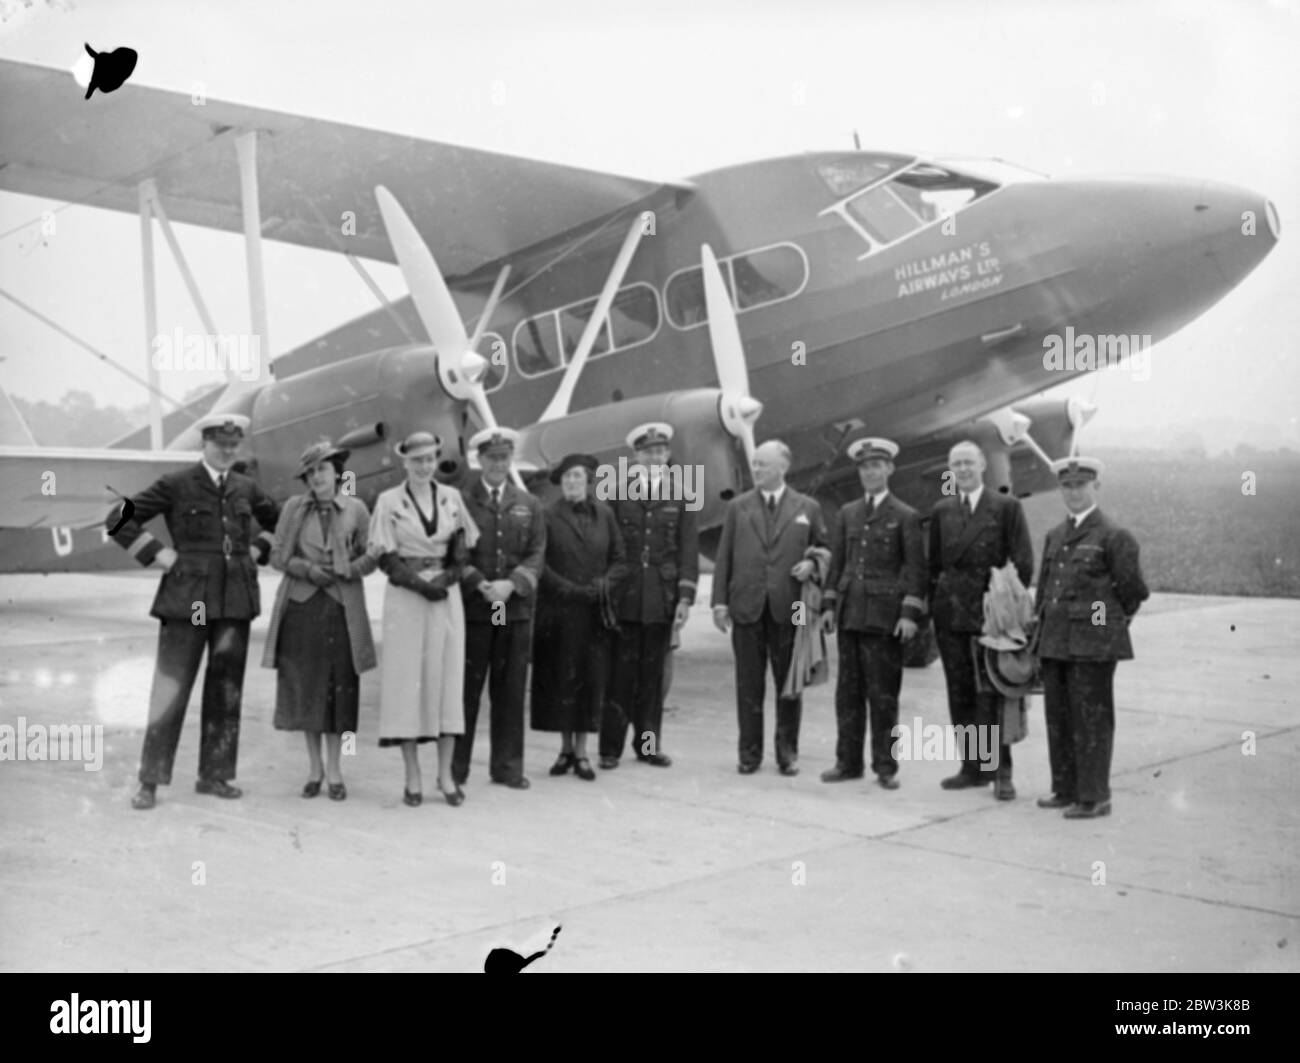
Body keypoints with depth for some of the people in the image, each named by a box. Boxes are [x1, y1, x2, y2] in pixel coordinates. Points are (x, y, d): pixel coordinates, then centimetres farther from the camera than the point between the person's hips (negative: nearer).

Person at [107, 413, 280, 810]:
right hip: (188, 595, -4)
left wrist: (258, 550, 12)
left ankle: (214, 775, 16)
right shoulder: (176, 485, -2)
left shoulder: (246, 488, 10)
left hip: (235, 598, 4)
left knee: (226, 687, 6)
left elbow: (278, 521, 28)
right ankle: (150, 781, 3)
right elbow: (120, 520, -1)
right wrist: (157, 554, -5)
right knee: (172, 685, -4)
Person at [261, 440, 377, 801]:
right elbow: (278, 555, 4)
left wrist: (348, 570, -13)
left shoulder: (356, 509, 2)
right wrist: (308, 569, -12)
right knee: (305, 686, 4)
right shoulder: (294, 507, 3)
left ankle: (334, 768, 13)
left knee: (340, 686, 1)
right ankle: (314, 765, 18)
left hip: (342, 608, -1)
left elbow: (370, 557, 6)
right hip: (301, 605, 1)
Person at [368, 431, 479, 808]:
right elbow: (386, 558, -3)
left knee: (448, 677, 1)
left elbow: (463, 549, 9)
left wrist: (448, 577, -9)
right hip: (405, 597, -3)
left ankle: (446, 773, 8)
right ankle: (412, 777, 4)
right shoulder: (389, 501, 1)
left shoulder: (452, 498, 9)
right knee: (407, 679, -1)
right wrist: (420, 584, -14)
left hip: (447, 596, 3)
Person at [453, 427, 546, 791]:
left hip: (516, 608, 3)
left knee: (510, 690, 4)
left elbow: (536, 554, 5)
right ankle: (455, 767, 7)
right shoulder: (461, 501, 5)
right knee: (467, 688, 0)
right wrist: (478, 584, -14)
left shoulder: (529, 505, 13)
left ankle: (507, 765, 12)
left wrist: (511, 584, -10)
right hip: (471, 608, -2)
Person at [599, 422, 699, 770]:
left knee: (653, 673, 7)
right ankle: (610, 747, 5)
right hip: (624, 598, -1)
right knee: (621, 672, -1)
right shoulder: (618, 495, 6)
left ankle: (648, 743, 16)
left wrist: (685, 596, -4)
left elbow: (688, 550, 4)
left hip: (662, 599, 1)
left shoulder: (680, 498, 7)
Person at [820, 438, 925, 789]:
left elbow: (916, 569, -3)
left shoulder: (905, 516, 1)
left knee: (883, 694, 0)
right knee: (848, 691, 7)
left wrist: (910, 613, -10)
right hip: (849, 612, 4)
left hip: (885, 614, -4)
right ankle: (848, 761, 15)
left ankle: (885, 766, 8)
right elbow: (837, 562, 15)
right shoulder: (846, 514, 13)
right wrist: (829, 604, 6)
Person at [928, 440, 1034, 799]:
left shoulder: (1006, 507, 1)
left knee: (992, 694, -5)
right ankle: (973, 767, 17)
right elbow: (933, 564, 13)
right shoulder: (941, 511, 12)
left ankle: (1001, 771, 2)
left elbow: (1023, 563, -2)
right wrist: (932, 606, 7)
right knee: (960, 695, 8)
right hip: (950, 614, 4)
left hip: (990, 612, -4)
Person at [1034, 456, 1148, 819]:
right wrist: (1042, 631, 15)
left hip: (1093, 642, -7)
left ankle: (1094, 797, 5)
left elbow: (1133, 591, -1)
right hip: (1055, 641, 7)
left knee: (1091, 719, -2)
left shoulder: (1114, 536, -5)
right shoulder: (1055, 535, 16)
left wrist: (1111, 623, 7)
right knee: (1058, 718, 11)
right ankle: (1065, 790, 22)